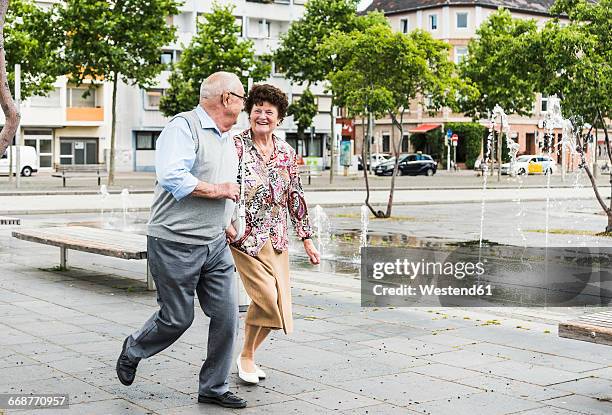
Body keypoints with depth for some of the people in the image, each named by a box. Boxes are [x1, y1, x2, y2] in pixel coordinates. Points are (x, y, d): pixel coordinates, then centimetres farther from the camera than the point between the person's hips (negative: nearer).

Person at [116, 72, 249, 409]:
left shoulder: (227, 139, 16)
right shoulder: (184, 126, -13)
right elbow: (171, 176, -27)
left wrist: (226, 223, 23)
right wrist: (217, 190, -17)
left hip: (215, 245, 8)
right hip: (176, 243, -8)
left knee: (226, 315, 2)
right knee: (177, 318, 3)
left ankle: (214, 387, 15)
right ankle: (132, 351, 32)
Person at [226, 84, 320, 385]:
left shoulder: (287, 153, 9)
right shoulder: (236, 146, -6)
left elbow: (295, 197, 14)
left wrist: (307, 239, 14)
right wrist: (226, 223, -16)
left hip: (277, 239, 6)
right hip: (245, 237, -6)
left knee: (277, 302, 4)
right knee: (267, 297, -16)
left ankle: (248, 356, 25)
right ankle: (246, 356, 7)